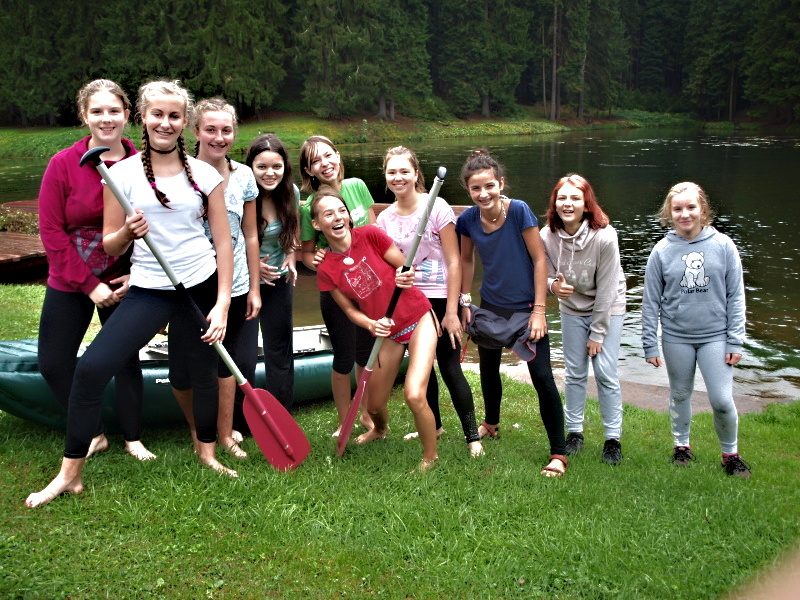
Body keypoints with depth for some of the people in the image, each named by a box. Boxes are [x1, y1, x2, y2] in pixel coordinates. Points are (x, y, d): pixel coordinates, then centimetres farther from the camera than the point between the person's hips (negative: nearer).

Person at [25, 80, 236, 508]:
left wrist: (222, 303, -5)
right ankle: (69, 474, 0)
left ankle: (207, 453, 38)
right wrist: (129, 232, -20)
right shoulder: (123, 174, 0)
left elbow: (223, 241, 2)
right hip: (148, 290, 0)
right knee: (92, 367, -13)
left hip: (201, 287, 1)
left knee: (200, 371, 10)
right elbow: (110, 245, 3)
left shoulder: (205, 175, 1)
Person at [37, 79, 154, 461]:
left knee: (125, 358, 8)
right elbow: (51, 231, -10)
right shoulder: (63, 164, -10)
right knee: (53, 362, 3)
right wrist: (89, 285, -13)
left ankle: (133, 438, 25)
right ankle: (94, 433, 22)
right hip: (70, 282, 1)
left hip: (124, 281, 0)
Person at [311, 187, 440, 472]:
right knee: (374, 404, 12)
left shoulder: (369, 235, -12)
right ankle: (380, 429, 52)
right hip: (386, 332, 3)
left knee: (414, 395, -20)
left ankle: (431, 457, 5)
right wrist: (370, 324, -19)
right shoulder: (326, 269, -5)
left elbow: (406, 268, -4)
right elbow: (350, 309, 0)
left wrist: (407, 277, -26)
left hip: (418, 319, -3)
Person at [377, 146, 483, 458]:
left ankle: (473, 435, 7)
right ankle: (433, 425, 32)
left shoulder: (436, 208, -11)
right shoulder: (385, 218, 3)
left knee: (449, 367, -4)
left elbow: (454, 262, -11)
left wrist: (451, 311, -14)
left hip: (440, 299, -5)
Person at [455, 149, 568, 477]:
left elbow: (539, 260, -16)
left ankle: (558, 454, -1)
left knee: (542, 377, -11)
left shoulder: (519, 211, -21)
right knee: (488, 369, 22)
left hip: (525, 308, -5)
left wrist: (539, 310, -16)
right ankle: (491, 424, 48)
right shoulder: (468, 219, -9)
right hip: (490, 307, 5)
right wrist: (465, 301, 5)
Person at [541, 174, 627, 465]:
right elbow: (547, 275, -2)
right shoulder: (547, 236, -17)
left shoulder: (604, 237, -26)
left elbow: (606, 289, -20)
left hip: (608, 309, -3)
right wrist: (554, 285, -28)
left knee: (605, 372, -6)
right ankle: (574, 431, 21)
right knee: (574, 372, 6)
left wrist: (598, 333, -15)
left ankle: (613, 438, 8)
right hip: (572, 309, 3)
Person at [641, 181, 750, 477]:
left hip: (715, 336, -1)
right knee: (680, 394, 15)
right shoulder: (662, 250, -4)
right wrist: (650, 344, 1)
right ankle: (681, 445, 36)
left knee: (722, 400, -4)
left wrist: (735, 340, -3)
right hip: (676, 338, 1)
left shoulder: (723, 245, -6)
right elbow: (651, 300, 1)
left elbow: (735, 296, -1)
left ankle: (731, 453, 19)